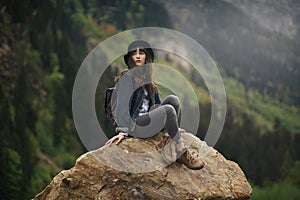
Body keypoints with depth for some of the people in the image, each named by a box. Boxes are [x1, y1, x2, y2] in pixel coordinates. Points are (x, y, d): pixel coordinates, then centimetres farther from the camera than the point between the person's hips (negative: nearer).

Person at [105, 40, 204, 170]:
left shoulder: (147, 78, 19)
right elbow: (122, 106, -14)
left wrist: (174, 128, 19)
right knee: (168, 110, -27)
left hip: (148, 122, 8)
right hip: (134, 125, -8)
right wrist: (123, 131, -21)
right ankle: (182, 154, -24)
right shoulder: (127, 77, -6)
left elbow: (157, 105, 23)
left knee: (173, 99, -11)